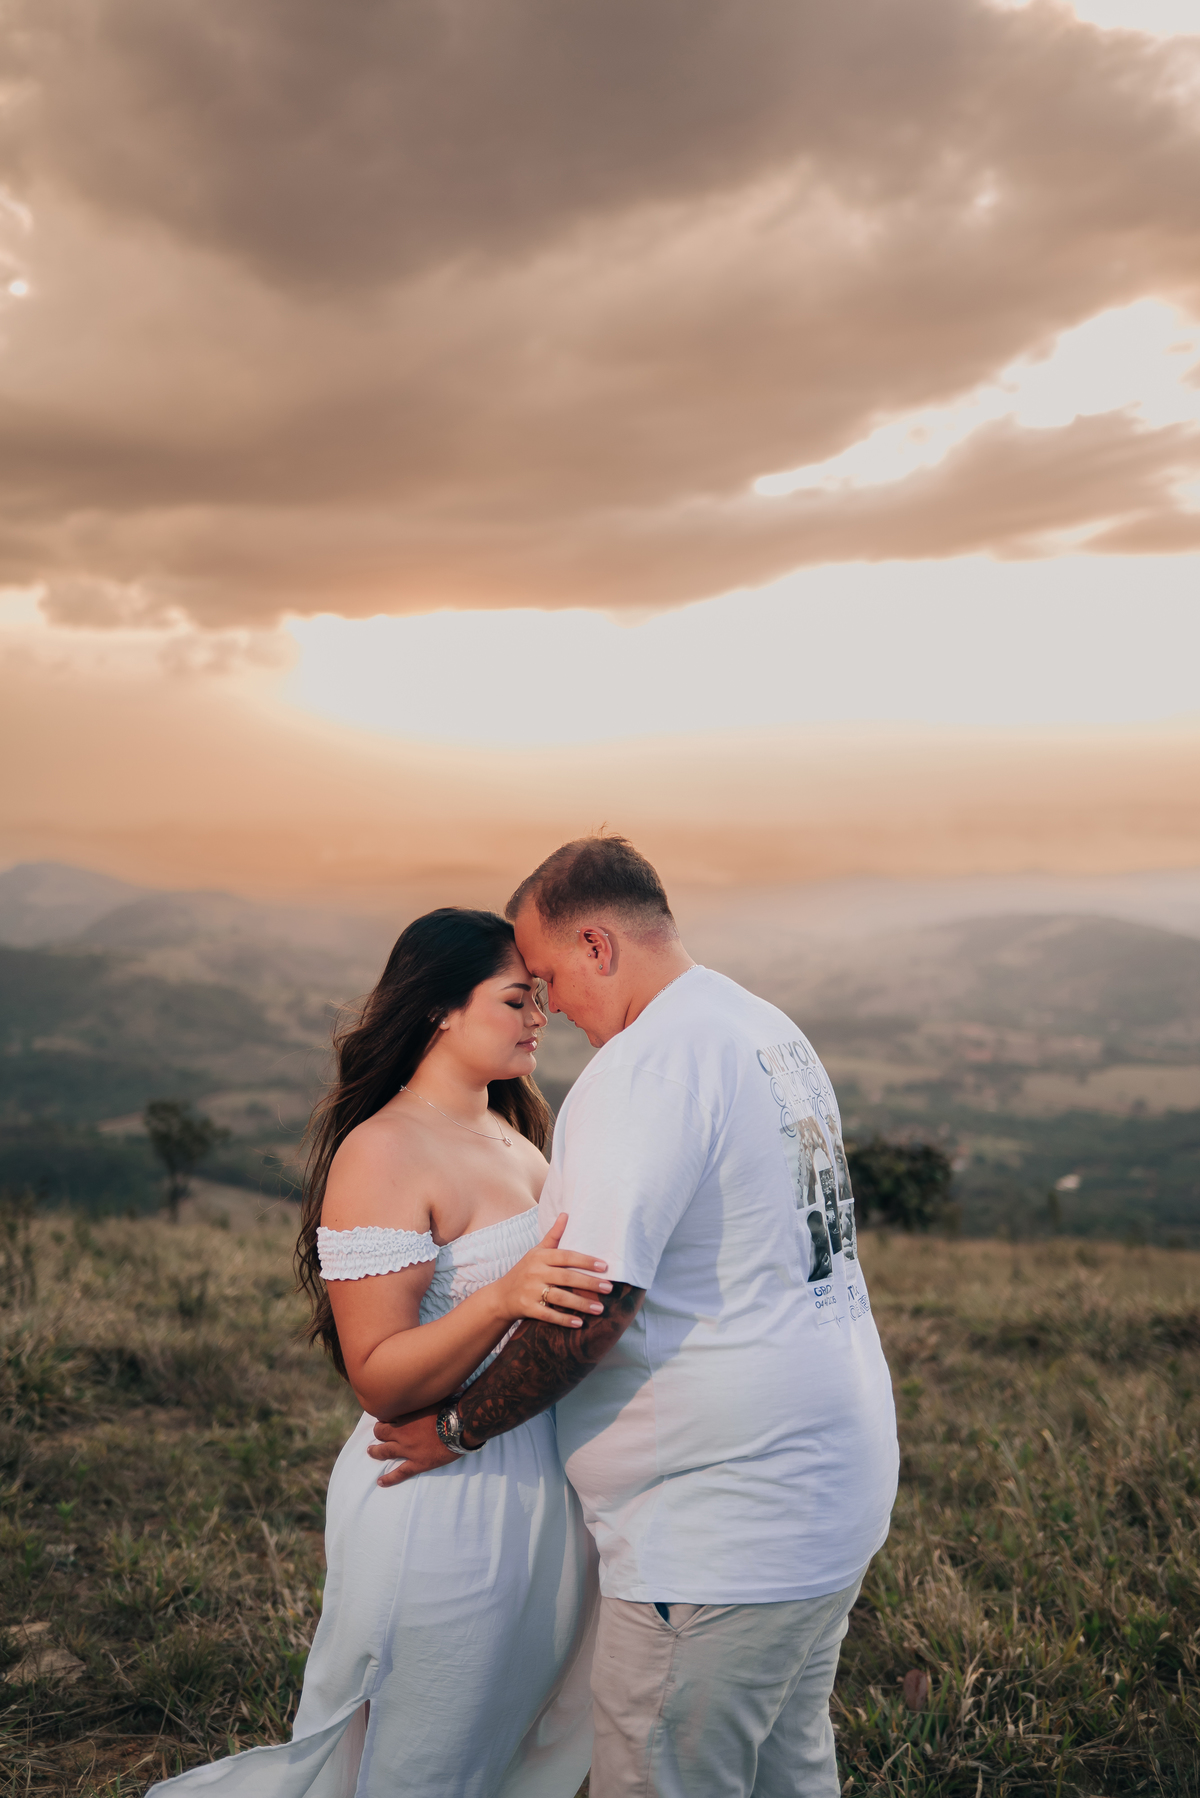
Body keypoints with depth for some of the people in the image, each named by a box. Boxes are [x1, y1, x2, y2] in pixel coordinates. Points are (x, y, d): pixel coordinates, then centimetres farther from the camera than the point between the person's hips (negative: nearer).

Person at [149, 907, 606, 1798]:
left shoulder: (514, 1140, 11)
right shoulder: (381, 1155, -16)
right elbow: (380, 1380, -20)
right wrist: (503, 1298, -33)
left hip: (543, 1489, 9)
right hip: (444, 1511, -9)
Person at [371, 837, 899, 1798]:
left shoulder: (641, 1070, -20)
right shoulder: (773, 1032, 10)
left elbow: (590, 1308, -24)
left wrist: (458, 1427, -10)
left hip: (722, 1528, -10)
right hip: (838, 1480, 10)